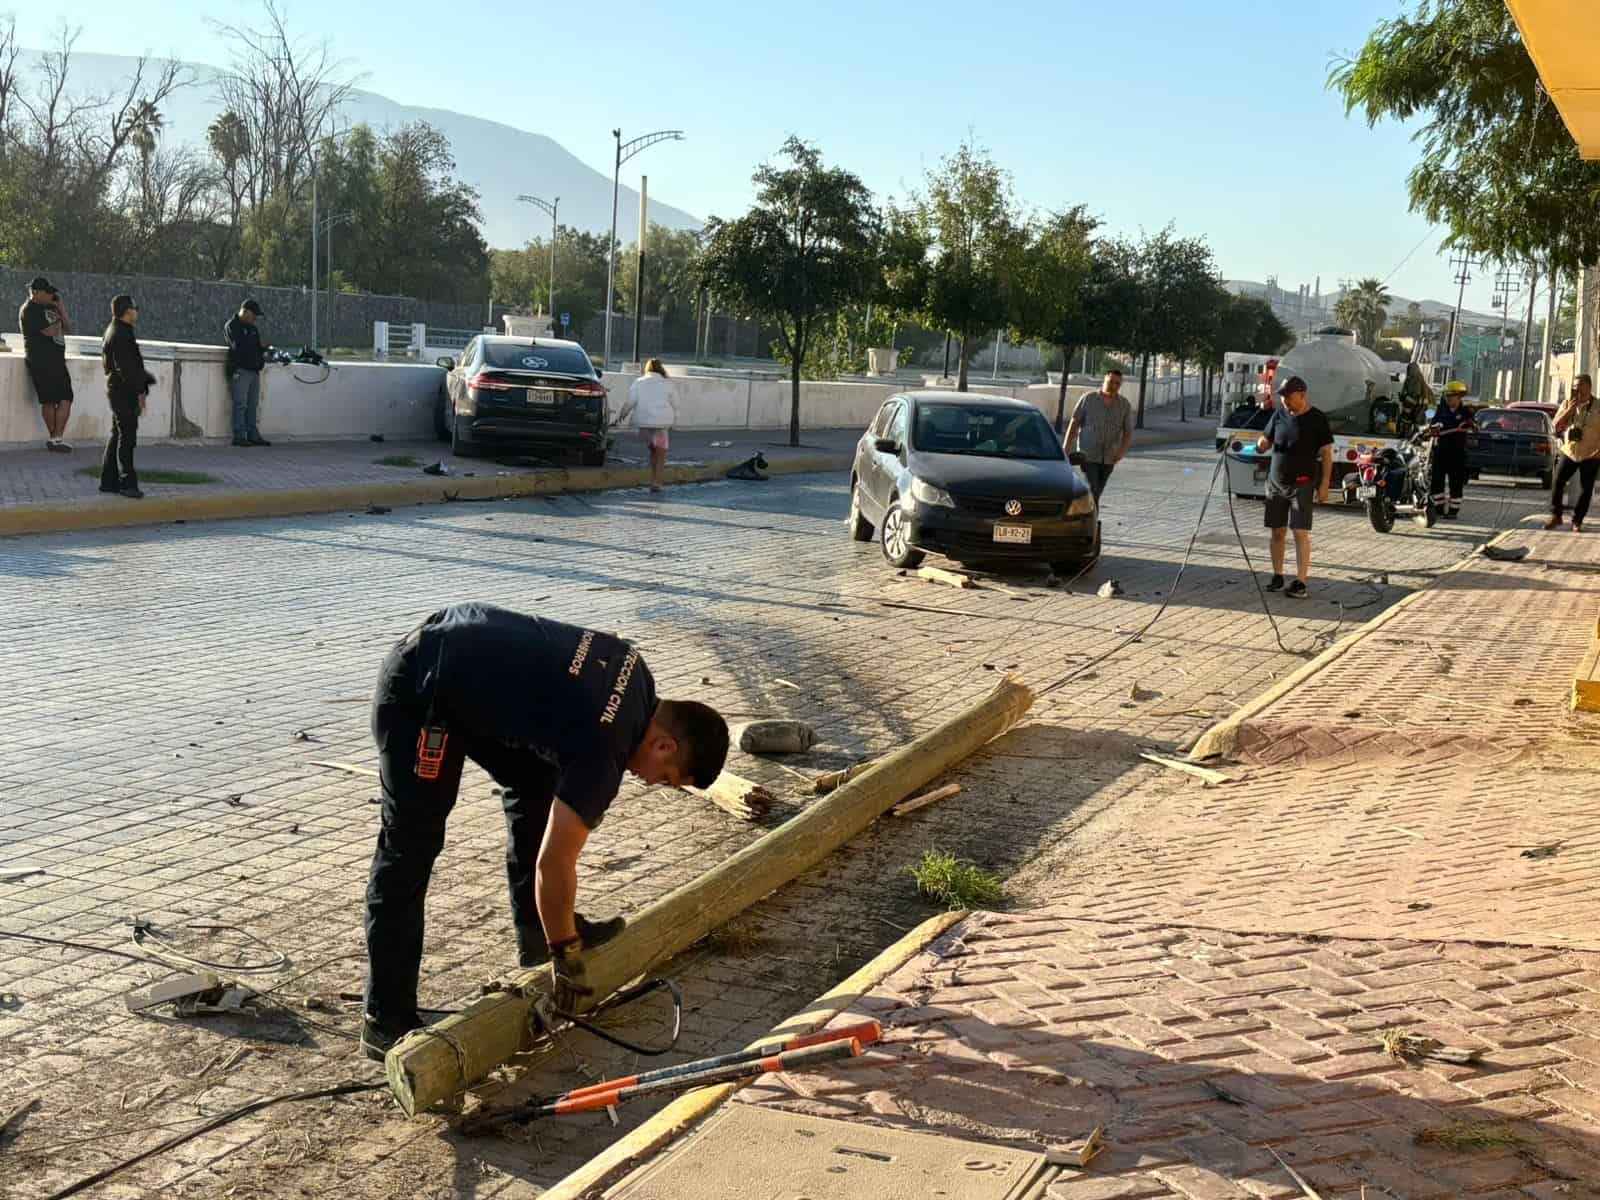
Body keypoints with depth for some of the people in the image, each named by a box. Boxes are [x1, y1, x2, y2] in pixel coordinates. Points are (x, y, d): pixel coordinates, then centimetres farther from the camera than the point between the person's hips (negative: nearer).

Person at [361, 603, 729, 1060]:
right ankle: (386, 1022, -3)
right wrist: (566, 958, -5)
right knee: (410, 850, -8)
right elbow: (553, 863, -17)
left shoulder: (635, 677, 3)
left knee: (536, 782, 16)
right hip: (419, 695, -10)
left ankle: (536, 933, 26)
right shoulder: (604, 749, -21)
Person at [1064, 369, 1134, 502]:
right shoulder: (1088, 399, -5)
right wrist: (1066, 449, -6)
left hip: (1109, 458, 3)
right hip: (1088, 455, -3)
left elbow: (1128, 432, -2)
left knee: (1097, 492, 14)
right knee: (1093, 490, -14)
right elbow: (1074, 423, -2)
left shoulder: (1125, 405, 0)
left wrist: (1122, 451, -19)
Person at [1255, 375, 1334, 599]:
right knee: (1277, 531, 9)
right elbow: (1266, 438, 16)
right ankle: (1277, 577, 19)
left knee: (1301, 532, -9)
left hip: (1302, 484, -5)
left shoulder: (1316, 419, -5)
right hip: (1276, 483, 5)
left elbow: (1326, 453, -4)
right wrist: (1261, 444, -10)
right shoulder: (1279, 414, 7)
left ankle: (1301, 583, -10)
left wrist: (1324, 484, -10)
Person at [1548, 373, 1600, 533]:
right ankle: (1555, 516, 6)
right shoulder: (1568, 403, 2)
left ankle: (1577, 521, 12)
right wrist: (1570, 408, -14)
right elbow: (1557, 425, -3)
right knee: (1557, 482, -7)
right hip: (1569, 452, 2)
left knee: (1585, 489, 1)